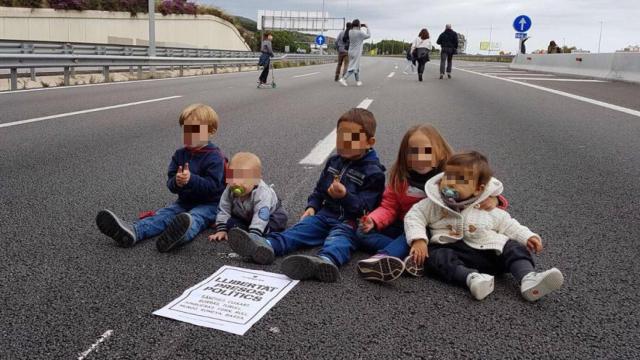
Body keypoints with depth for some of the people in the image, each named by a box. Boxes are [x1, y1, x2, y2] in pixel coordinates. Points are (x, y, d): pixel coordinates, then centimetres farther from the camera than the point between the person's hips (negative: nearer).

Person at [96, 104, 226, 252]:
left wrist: (191, 179, -34)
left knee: (194, 218, -37)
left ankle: (182, 234, -72)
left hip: (209, 203, -6)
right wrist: (177, 182, -23)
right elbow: (170, 183, 3)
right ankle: (132, 232, -45)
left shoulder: (214, 156, -12)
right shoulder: (180, 154, 7)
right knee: (163, 214, -19)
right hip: (185, 201, 7)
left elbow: (212, 186, -21)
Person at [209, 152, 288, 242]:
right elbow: (223, 210, -15)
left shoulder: (262, 194, -39)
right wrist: (221, 230, -24)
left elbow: (260, 218, -45)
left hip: (270, 214, -4)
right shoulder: (229, 191, -24)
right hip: (244, 217, 4)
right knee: (229, 222, -15)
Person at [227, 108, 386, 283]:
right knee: (305, 226, -19)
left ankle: (326, 260, -69)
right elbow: (319, 189, 26)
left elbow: (365, 207, -13)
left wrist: (345, 196, -30)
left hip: (350, 221, -6)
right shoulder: (334, 162, 18)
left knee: (339, 236, -36)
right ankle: (267, 245, -44)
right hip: (327, 213, 6)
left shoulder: (373, 172, -5)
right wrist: (312, 206, 7)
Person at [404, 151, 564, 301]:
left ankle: (528, 278, -38)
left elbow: (508, 225, 17)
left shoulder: (488, 209, 10)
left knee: (515, 249, -15)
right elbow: (414, 216, 5)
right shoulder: (433, 204, 6)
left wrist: (528, 237, 1)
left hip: (490, 252, 2)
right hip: (453, 251, -2)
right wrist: (418, 239, -12)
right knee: (434, 255, -30)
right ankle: (471, 277, -49)